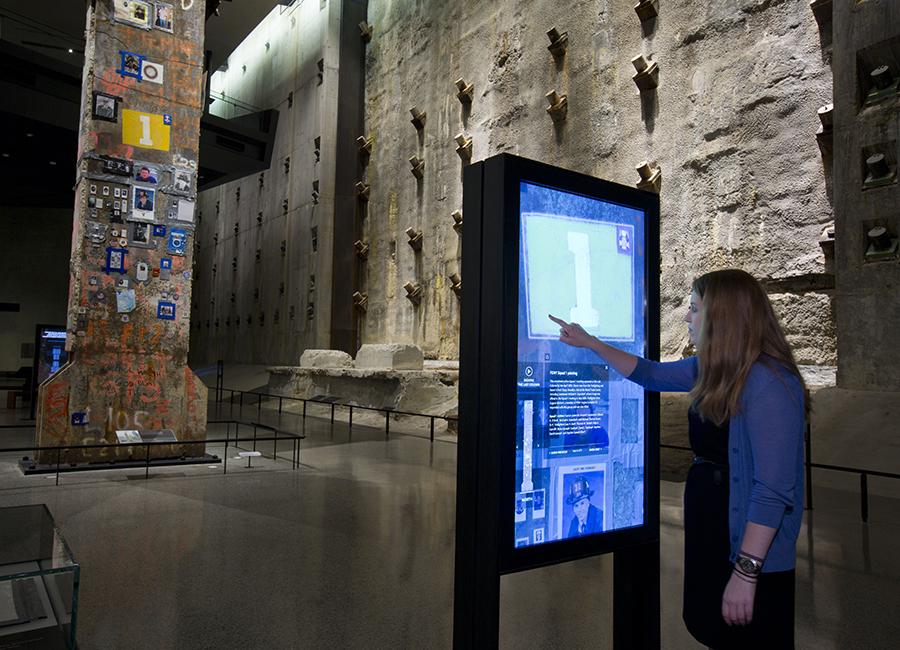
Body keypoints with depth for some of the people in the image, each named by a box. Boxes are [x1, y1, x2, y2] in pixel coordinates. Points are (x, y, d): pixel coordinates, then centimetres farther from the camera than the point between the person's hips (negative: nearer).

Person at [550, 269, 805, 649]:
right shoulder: (713, 368, 3)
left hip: (754, 558, -8)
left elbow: (774, 488, -27)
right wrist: (589, 343, 16)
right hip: (707, 532, 8)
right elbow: (651, 374, 18)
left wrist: (746, 572, -26)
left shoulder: (769, 383, -24)